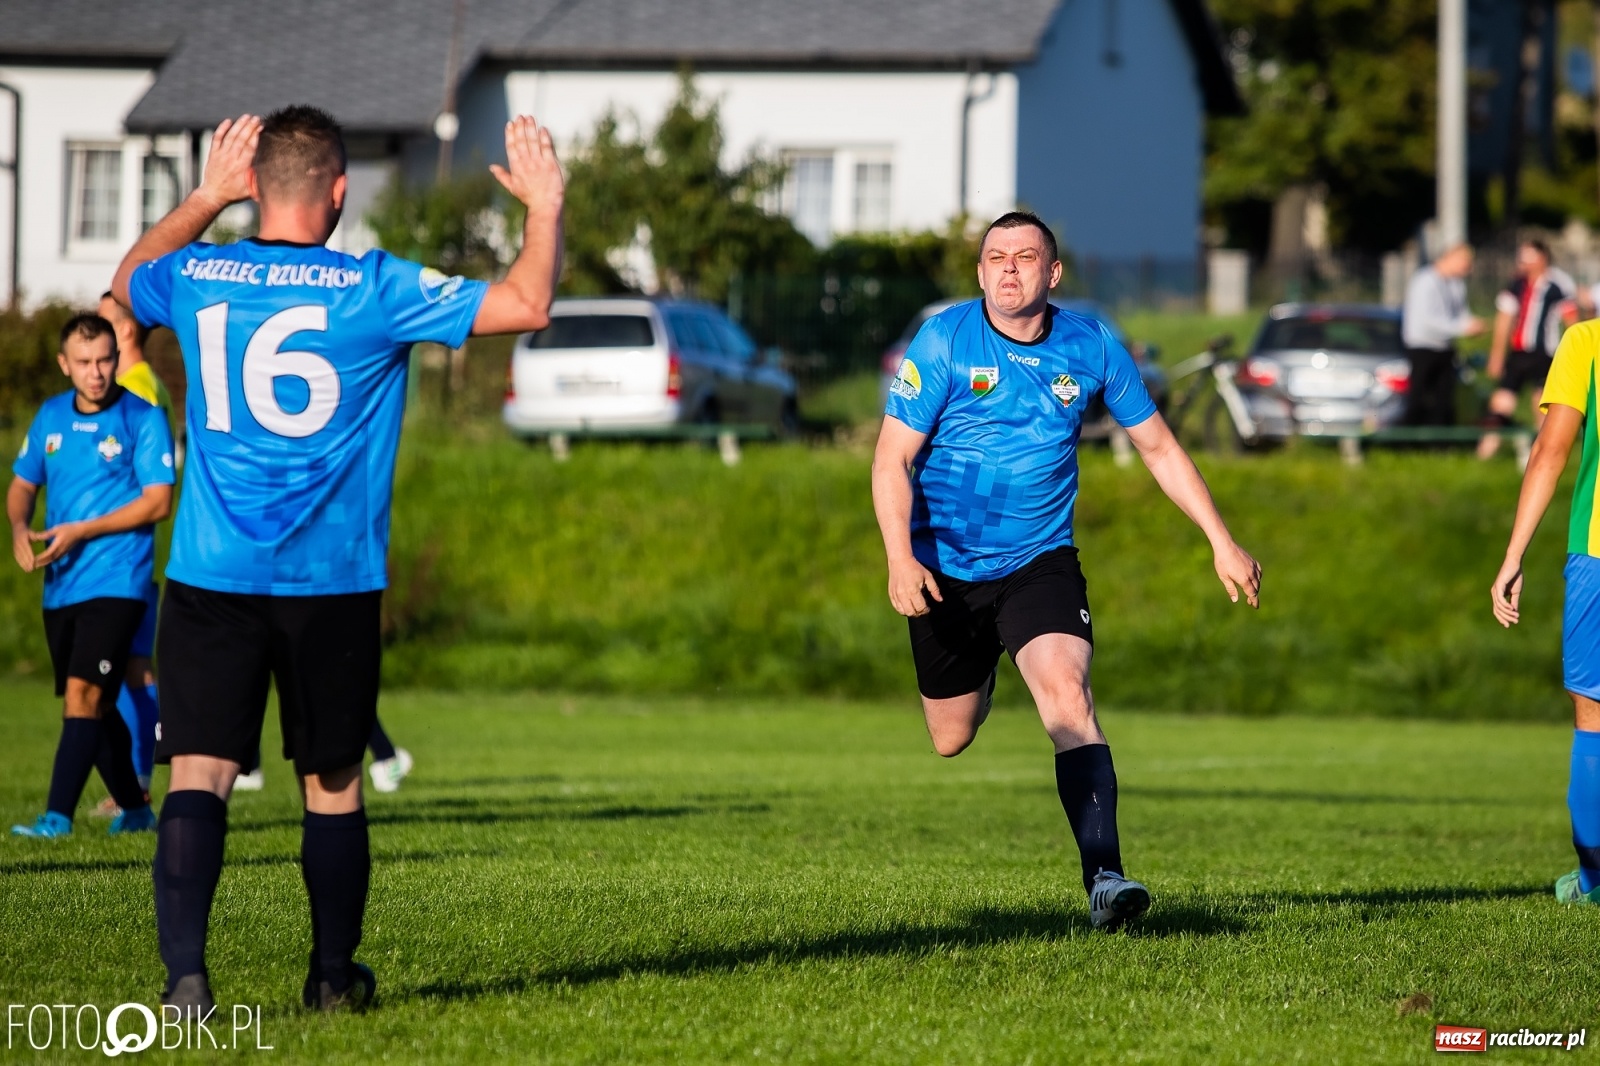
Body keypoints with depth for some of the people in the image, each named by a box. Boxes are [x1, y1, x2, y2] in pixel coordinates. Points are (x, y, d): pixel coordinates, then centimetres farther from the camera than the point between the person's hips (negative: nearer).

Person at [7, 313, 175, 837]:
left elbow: (157, 501, -11)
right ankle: (134, 808, 28)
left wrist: (80, 531, -17)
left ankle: (58, 815, -22)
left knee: (83, 693, -17)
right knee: (95, 704, 13)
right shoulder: (51, 416, 10)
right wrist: (19, 527, -4)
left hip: (115, 582, -6)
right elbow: (23, 484, 19)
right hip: (60, 587, 6)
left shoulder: (142, 419, -7)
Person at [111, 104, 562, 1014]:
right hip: (332, 583, -1)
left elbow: (128, 281, 28)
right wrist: (545, 204, 8)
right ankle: (335, 977, 24)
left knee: (199, 774, -6)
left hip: (211, 578, 1)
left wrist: (205, 199, 34)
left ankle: (185, 972, -22)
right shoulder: (374, 290, -7)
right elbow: (525, 305, -6)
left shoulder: (196, 278, 2)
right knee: (333, 782, 13)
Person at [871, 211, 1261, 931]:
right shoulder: (944, 342, -11)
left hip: (1041, 562, 0)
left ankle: (1103, 876, -31)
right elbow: (893, 458, -11)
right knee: (951, 740, 13)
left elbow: (1157, 446, 7)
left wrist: (1222, 542, 3)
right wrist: (900, 557, -26)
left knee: (1067, 694, -25)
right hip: (946, 568, 0)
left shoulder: (1090, 346, -4)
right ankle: (976, 686, 53)